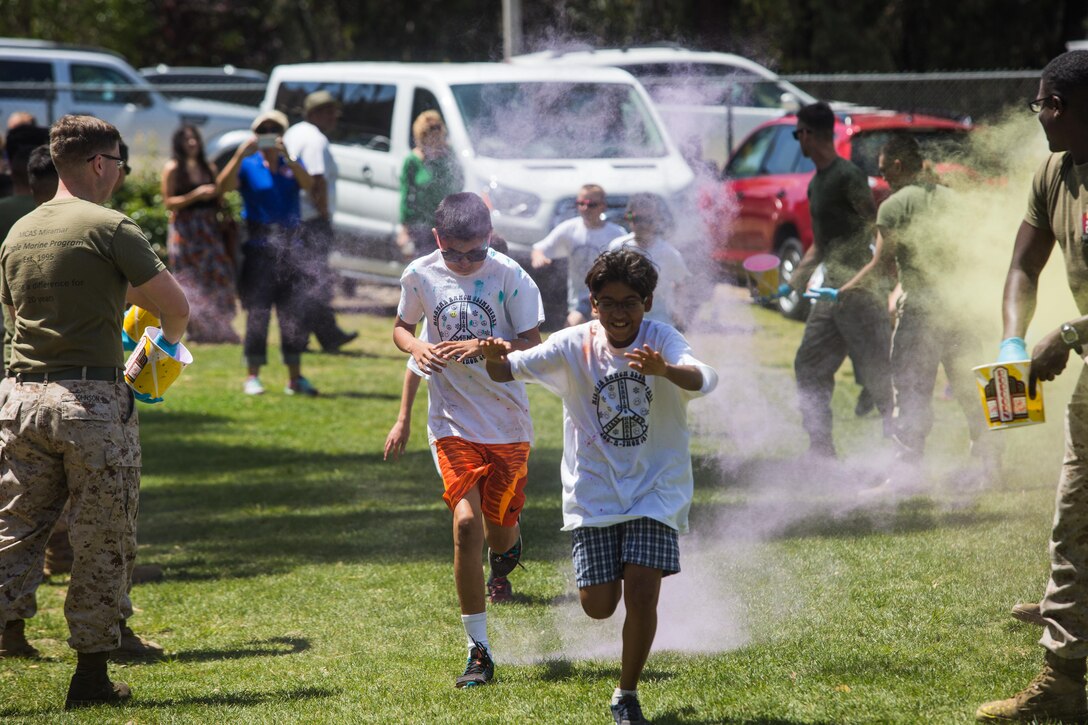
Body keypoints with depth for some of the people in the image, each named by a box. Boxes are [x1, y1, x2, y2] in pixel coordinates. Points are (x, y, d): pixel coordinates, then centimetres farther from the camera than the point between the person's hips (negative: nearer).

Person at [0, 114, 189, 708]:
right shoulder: (111, 229, -9)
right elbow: (176, 307, -6)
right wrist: (169, 340, 18)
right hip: (93, 400, -5)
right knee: (102, 543, 4)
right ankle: (91, 674, 8)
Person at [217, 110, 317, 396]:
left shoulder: (291, 165, 12)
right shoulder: (248, 166, 5)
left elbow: (307, 183, -9)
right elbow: (223, 186, -12)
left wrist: (287, 157, -22)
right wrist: (240, 155, -23)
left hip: (289, 242, 2)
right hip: (258, 245, -2)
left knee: (294, 311, 2)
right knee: (257, 311, -2)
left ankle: (295, 378, 8)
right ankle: (253, 376, 5)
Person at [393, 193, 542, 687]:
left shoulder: (508, 276, -9)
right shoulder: (421, 274, -3)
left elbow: (532, 346, -8)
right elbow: (401, 328, 14)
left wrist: (482, 346, -25)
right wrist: (418, 347, -10)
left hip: (507, 420, 0)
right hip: (453, 421, 0)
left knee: (500, 528, 11)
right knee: (466, 521, -17)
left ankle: (506, 553, 55)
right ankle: (478, 650, -12)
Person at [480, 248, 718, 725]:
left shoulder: (662, 341, -12)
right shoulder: (574, 346, -6)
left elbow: (704, 378, -31)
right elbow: (508, 371, -11)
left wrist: (665, 370, -54)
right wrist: (494, 359, -36)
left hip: (655, 489, -1)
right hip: (594, 493, 1)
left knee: (642, 594, -15)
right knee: (598, 606, -4)